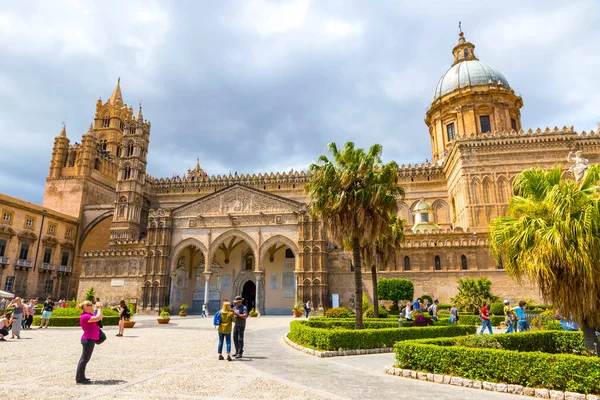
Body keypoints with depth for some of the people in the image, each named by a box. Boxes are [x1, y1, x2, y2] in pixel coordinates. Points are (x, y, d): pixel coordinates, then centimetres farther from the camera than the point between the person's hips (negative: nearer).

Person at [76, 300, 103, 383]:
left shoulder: (90, 314, 12)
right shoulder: (85, 316, -19)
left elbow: (100, 318, 22)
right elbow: (98, 318, -27)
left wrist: (100, 309, 8)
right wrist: (99, 308, -13)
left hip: (91, 339, 10)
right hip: (88, 339, -10)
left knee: (85, 358, 16)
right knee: (85, 358, -5)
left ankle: (81, 377, 24)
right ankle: (79, 378, 1)